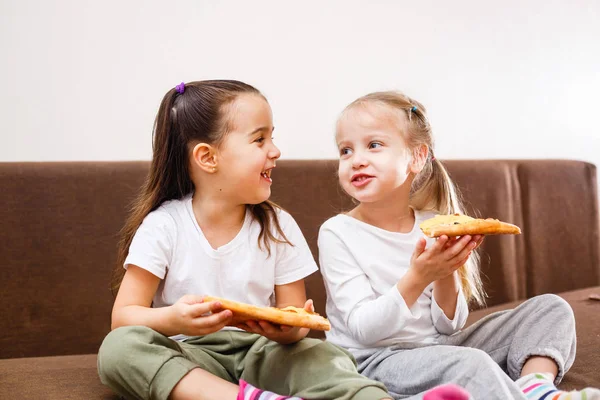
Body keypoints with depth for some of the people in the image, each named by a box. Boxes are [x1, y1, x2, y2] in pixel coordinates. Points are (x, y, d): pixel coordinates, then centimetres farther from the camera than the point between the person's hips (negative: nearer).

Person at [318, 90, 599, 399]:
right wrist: (417, 278, -27)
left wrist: (446, 276, -15)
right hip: (373, 360, -6)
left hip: (437, 348, 6)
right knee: (469, 363, -36)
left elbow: (448, 326, 4)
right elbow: (364, 329, -16)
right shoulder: (336, 233, -10)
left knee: (551, 307, 1)